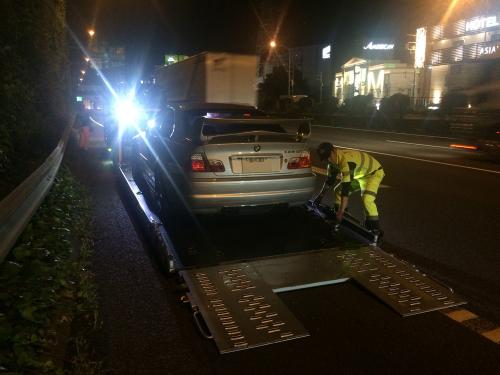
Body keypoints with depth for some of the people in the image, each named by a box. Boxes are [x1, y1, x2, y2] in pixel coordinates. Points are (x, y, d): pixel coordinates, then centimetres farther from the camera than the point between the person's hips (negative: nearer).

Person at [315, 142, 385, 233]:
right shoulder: (333, 160, -9)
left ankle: (375, 230, -17)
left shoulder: (346, 160, -37)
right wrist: (320, 196, 9)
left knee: (367, 199, -28)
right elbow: (330, 179, 5)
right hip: (359, 174, 9)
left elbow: (346, 187, -41)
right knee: (338, 190, 6)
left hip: (374, 172, -9)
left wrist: (341, 212, -42)